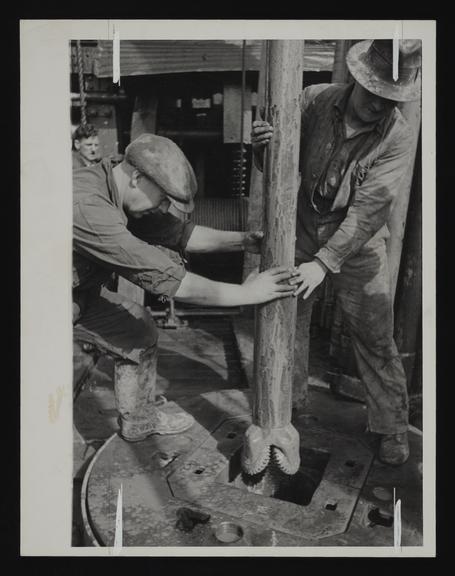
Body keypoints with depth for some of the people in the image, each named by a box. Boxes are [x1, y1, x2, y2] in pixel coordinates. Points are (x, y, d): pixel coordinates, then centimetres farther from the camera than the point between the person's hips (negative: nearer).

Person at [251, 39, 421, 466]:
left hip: (357, 248, -2)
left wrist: (324, 263, -29)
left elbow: (368, 208, -22)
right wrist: (262, 145, -28)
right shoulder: (313, 102, -11)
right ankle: (285, 405, 35)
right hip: (301, 236, 2)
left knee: (375, 340, 5)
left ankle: (392, 428, 26)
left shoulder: (397, 136, -16)